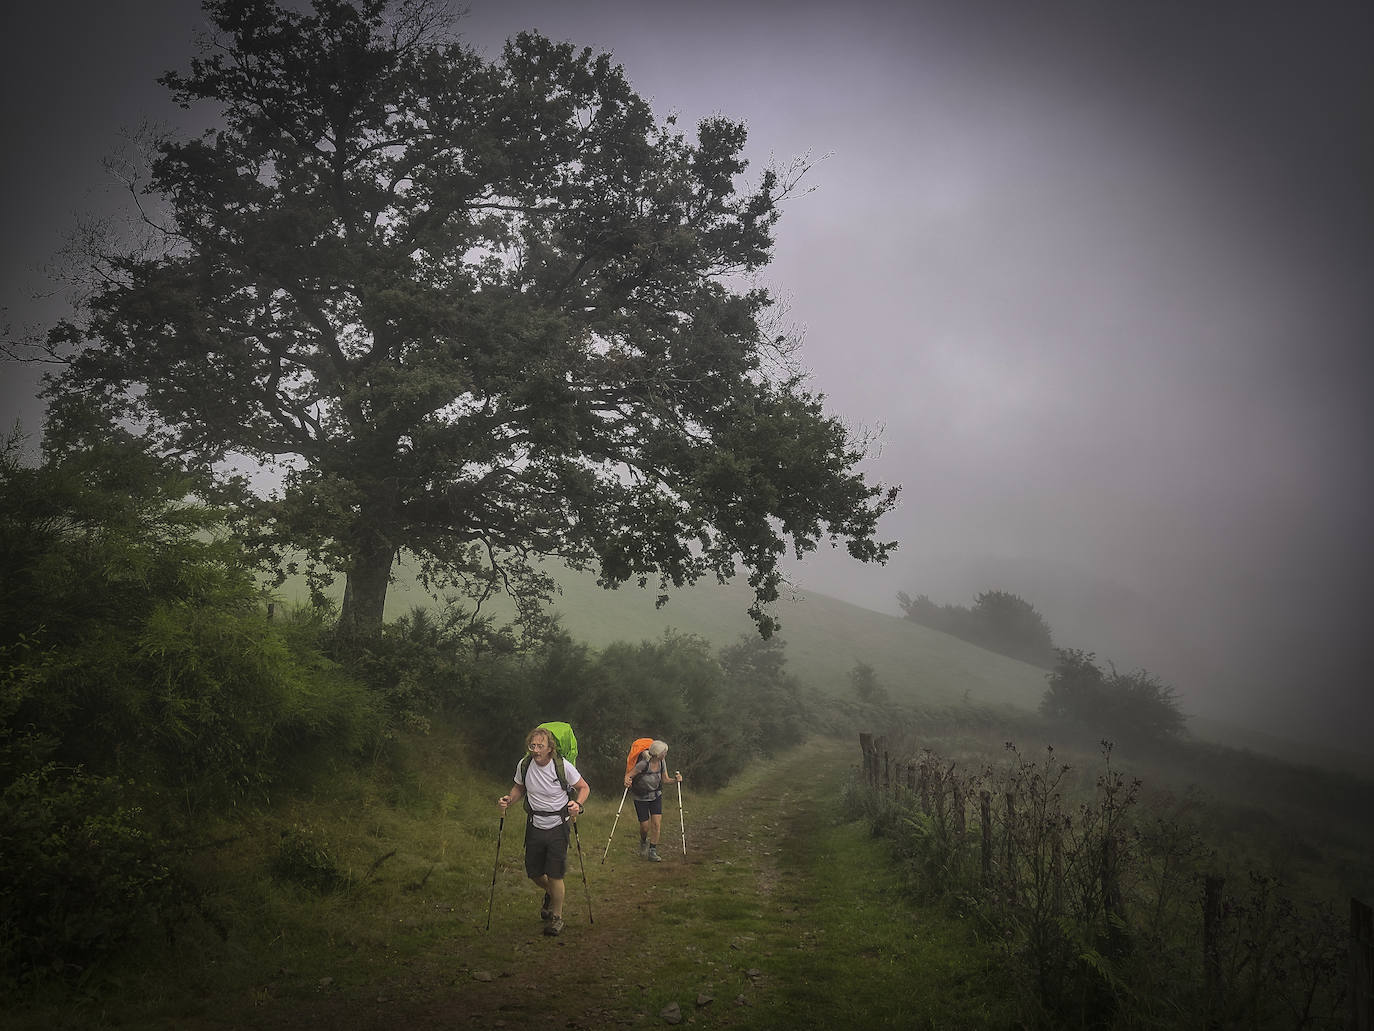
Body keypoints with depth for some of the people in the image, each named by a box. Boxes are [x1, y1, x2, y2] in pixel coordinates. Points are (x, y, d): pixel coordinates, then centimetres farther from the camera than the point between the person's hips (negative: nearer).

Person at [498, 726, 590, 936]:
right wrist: (508, 800, -7)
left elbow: (584, 787, -4)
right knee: (533, 873, 12)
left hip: (558, 826, -4)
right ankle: (550, 893, 47)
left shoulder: (563, 766, -17)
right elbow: (519, 788, 13)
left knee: (554, 876, -5)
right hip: (535, 825, 4)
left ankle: (557, 917, 16)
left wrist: (577, 804, -22)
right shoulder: (524, 765, -7)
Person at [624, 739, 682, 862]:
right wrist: (627, 781, -44)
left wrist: (675, 779, -20)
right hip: (641, 798, -4)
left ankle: (652, 852, 3)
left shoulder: (661, 762, -12)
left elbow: (665, 779, -1)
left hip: (656, 796, 4)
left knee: (657, 823, -8)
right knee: (645, 826, -1)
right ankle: (643, 842, 33)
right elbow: (629, 775, -21)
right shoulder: (643, 764, -28)